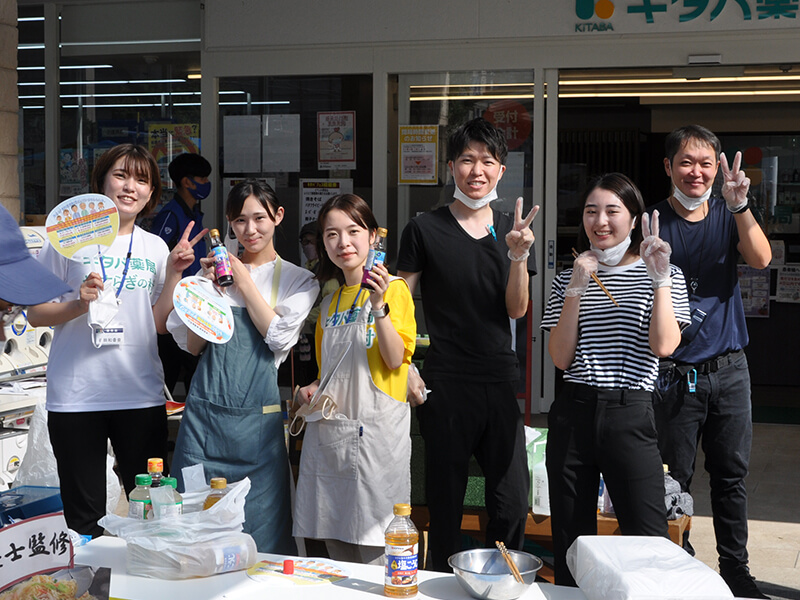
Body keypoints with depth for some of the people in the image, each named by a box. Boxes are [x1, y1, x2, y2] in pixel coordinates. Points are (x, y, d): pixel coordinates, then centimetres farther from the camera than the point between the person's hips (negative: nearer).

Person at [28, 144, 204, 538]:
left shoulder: (155, 248, 10)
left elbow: (160, 324, 8)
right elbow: (35, 314, 1)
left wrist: (174, 273, -1)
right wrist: (80, 305, -16)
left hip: (142, 395, 3)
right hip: (76, 397, -3)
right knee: (84, 517, 4)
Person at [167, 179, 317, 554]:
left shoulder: (298, 280, 6)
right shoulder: (216, 269, 12)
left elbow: (279, 336, -10)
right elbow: (192, 345, 7)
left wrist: (242, 278, -4)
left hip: (258, 418, -2)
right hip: (205, 411, 2)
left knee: (259, 532, 1)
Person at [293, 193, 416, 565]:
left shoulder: (392, 287, -1)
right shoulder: (329, 303, 17)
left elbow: (395, 360, -12)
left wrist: (379, 307, -23)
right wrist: (311, 391, 5)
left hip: (376, 432, -6)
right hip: (329, 431, 6)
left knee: (376, 556, -6)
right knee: (337, 552, 10)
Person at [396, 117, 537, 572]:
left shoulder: (513, 231, 10)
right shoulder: (425, 230, 1)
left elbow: (517, 310, 4)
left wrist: (519, 256, -12)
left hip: (501, 381, 3)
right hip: (446, 384, -2)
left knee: (512, 504, 1)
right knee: (445, 500, 7)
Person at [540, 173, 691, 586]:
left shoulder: (662, 275, 5)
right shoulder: (569, 280, 11)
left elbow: (664, 346, -10)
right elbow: (561, 359, 0)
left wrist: (660, 279, -14)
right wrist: (576, 290, -7)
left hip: (630, 416, -3)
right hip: (572, 415, 3)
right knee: (570, 543, 10)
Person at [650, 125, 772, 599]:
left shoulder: (728, 215, 5)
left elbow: (761, 259, -15)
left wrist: (741, 205, -28)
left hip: (730, 369, 3)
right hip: (677, 375, -3)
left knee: (732, 475, 11)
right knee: (674, 480, 4)